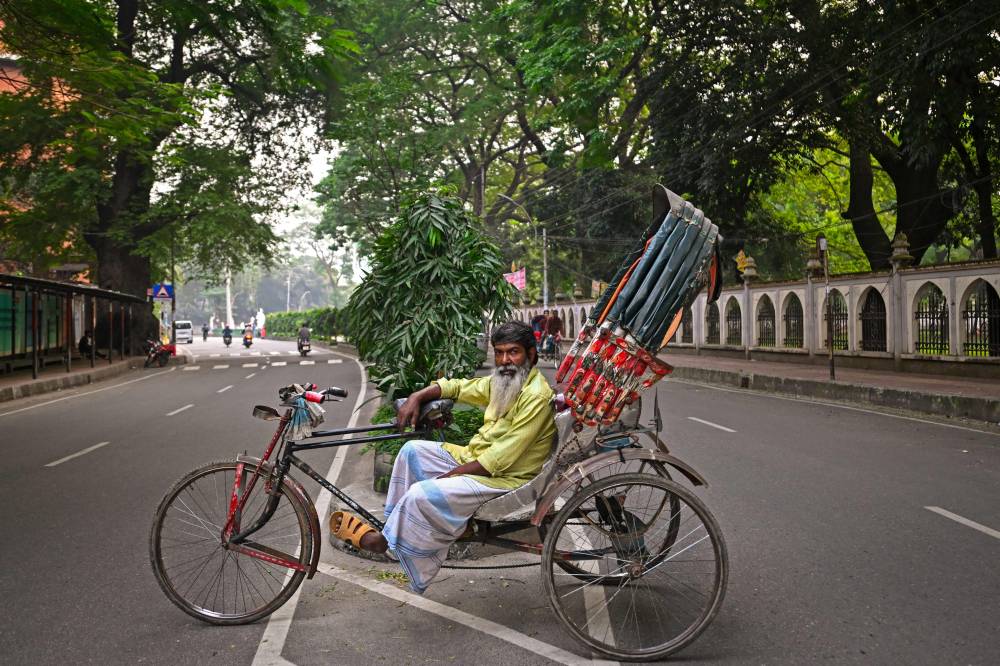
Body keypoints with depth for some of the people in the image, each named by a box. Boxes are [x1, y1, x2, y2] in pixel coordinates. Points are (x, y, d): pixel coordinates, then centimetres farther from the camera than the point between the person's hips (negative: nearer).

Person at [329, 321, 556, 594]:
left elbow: (500, 459, -25)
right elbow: (457, 387, 18)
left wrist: (452, 474, -18)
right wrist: (417, 397, 1)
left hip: (503, 478, -9)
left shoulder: (536, 396, -22)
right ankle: (393, 523, 6)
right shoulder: (500, 382, 7)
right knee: (413, 450, 3)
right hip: (475, 457, 10)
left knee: (421, 495, -23)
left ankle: (385, 540, 2)